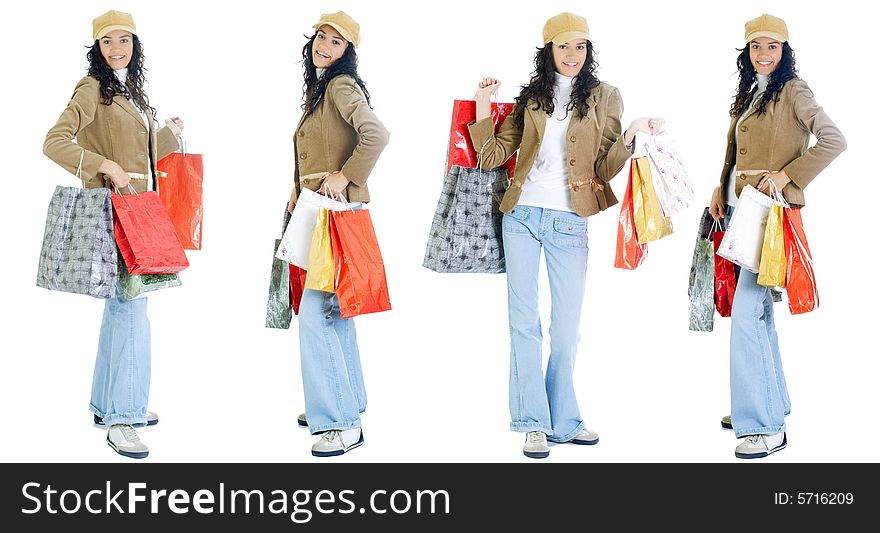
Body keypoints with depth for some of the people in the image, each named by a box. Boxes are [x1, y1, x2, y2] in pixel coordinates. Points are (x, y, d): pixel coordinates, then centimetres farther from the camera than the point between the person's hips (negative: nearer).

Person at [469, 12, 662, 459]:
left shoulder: (604, 97, 5)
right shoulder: (531, 96, 10)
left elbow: (604, 170, -1)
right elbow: (492, 155, 8)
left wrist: (629, 136, -17)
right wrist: (482, 106, -2)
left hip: (569, 221, -1)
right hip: (522, 216, 1)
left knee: (567, 324, 4)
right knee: (524, 320, -1)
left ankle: (563, 421, 17)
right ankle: (533, 423, 5)